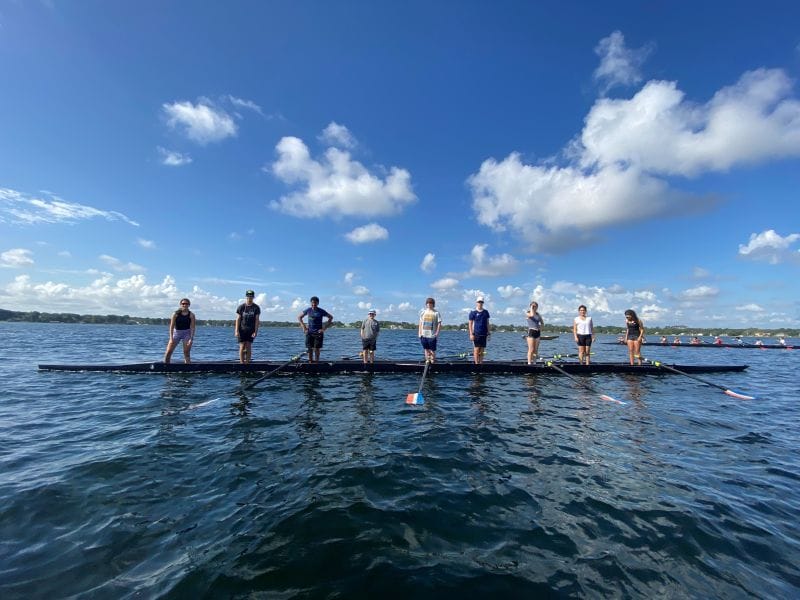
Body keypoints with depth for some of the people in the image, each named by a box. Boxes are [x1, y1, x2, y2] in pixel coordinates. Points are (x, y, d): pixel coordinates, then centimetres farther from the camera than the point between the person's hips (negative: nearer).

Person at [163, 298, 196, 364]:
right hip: (176, 332, 1)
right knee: (168, 352, -2)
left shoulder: (191, 315, -5)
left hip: (187, 333, -1)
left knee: (186, 353, -1)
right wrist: (171, 338, -12)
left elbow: (192, 328, -6)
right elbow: (171, 326, -5)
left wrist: (191, 339, -14)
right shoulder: (175, 314, -4)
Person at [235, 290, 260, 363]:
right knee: (242, 346, -3)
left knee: (248, 347, 1)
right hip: (242, 329, -1)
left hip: (251, 330, 1)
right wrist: (237, 331, -9)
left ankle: (247, 363, 5)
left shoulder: (256, 308, -1)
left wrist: (255, 331, -9)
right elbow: (238, 319, -2)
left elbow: (257, 320, -3)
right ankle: (241, 363, 2)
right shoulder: (241, 307, -2)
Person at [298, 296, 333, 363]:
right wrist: (304, 327, 5)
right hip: (309, 333, 3)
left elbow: (331, 317, 1)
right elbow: (299, 317, 15)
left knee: (317, 349, -3)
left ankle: (316, 362, 6)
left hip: (318, 333, -2)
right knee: (310, 349, 4)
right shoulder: (308, 310, 3)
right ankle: (310, 362, 14)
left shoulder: (321, 311, -5)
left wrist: (324, 328, -5)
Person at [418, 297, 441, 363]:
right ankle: (427, 360, 19)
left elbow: (439, 324, -3)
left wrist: (437, 333, -12)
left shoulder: (436, 313, -1)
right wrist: (419, 332, 7)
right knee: (426, 349, 10)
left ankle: (433, 361, 10)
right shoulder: (423, 312, 10)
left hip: (432, 335, -4)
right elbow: (420, 323, 13)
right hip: (423, 335, 4)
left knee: (432, 350, 0)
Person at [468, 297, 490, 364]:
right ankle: (476, 363, 0)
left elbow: (487, 323, 15)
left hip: (484, 334, 4)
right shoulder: (473, 312, -1)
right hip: (476, 333, -4)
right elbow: (470, 323, -2)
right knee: (476, 349, -4)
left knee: (482, 350, 6)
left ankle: (481, 363, 13)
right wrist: (471, 334, -9)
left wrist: (488, 333, 10)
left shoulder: (486, 312, 11)